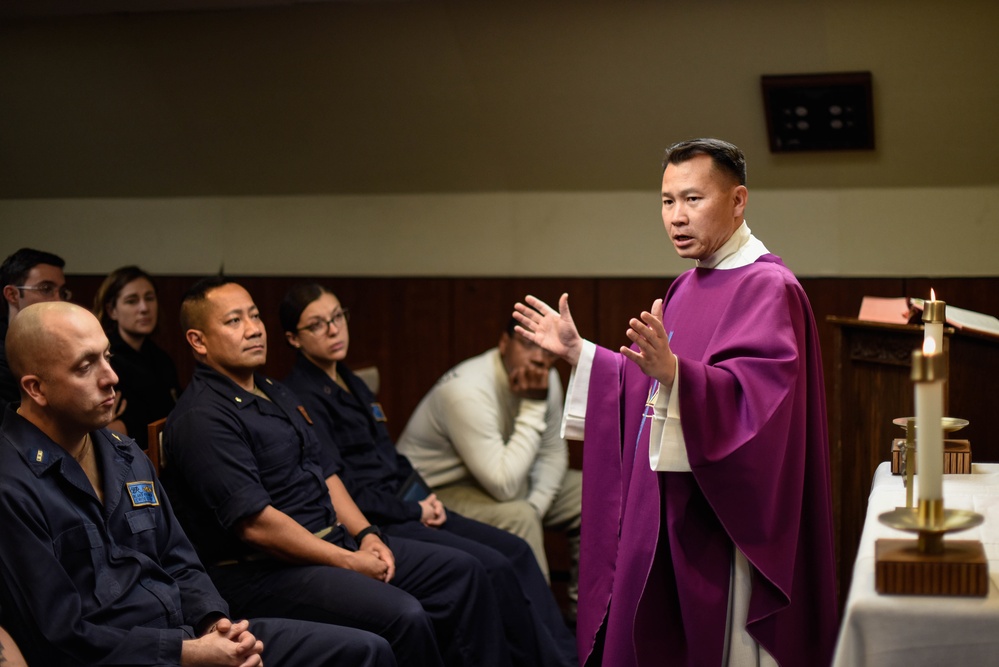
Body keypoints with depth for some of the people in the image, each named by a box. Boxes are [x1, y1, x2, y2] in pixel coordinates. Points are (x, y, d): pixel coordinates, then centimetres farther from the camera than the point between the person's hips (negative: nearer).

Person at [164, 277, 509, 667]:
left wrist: (366, 534, 3)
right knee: (403, 616, -28)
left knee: (462, 572, 4)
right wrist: (349, 562, -17)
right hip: (264, 571, -10)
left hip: (333, 541, 10)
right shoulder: (202, 418, -16)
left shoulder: (275, 393, 15)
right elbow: (255, 523, -22)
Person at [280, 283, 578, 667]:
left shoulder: (351, 383, 15)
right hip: (372, 523, -9)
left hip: (406, 507, 9)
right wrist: (414, 511, -12)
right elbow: (343, 490, -18)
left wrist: (426, 498, 4)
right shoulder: (302, 398, -13)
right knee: (492, 567, -18)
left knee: (515, 551, -2)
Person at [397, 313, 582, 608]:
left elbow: (552, 453, 6)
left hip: (495, 476, 9)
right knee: (516, 516, -35)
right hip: (434, 494, -9)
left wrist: (535, 506, -12)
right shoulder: (467, 390, -31)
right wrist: (533, 408, -32)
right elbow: (504, 487, -35)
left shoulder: (545, 377, -6)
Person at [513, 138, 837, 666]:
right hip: (666, 517, 9)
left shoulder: (768, 287, -14)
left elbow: (757, 397, -28)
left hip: (721, 521, -9)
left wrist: (673, 372, -41)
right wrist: (577, 352, 16)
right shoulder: (688, 288, 14)